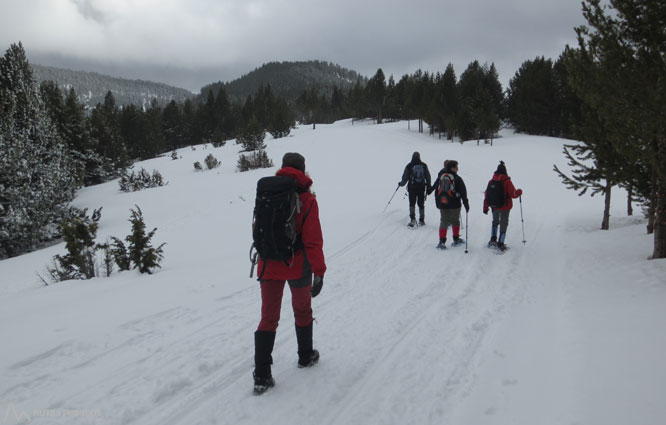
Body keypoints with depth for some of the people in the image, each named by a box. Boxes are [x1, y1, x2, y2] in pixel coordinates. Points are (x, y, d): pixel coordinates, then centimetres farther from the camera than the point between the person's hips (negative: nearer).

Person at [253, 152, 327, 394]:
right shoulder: (306, 199, -11)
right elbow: (312, 239, -15)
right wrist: (319, 271, -11)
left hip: (269, 266, 2)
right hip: (297, 266, -2)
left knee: (268, 318, 6)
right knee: (302, 311, 20)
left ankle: (262, 375, 0)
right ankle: (305, 356, 37)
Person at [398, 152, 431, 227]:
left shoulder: (409, 166, -6)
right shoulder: (424, 165, 1)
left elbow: (405, 178, -1)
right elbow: (428, 176, 7)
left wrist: (401, 183, 17)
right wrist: (428, 185, 19)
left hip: (412, 188, -2)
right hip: (421, 188, 2)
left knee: (412, 204, 7)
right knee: (421, 204, 10)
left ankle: (412, 219, -7)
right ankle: (421, 220, 13)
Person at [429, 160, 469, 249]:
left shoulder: (440, 177, 6)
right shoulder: (457, 179, -8)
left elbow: (434, 187, 15)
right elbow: (463, 192, -8)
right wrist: (466, 203, -3)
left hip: (441, 204, 3)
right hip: (454, 204, -3)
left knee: (444, 222, 6)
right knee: (455, 221, 14)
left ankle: (442, 241, -5)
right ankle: (456, 240, 24)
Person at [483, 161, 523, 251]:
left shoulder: (491, 181, -4)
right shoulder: (507, 182, -16)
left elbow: (486, 195, 0)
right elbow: (513, 194, -16)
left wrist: (485, 208, 8)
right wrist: (519, 191, 6)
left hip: (494, 207, 3)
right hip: (505, 207, -3)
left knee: (495, 222, 25)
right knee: (503, 224, 9)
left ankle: (493, 239, 13)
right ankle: (500, 243, 8)